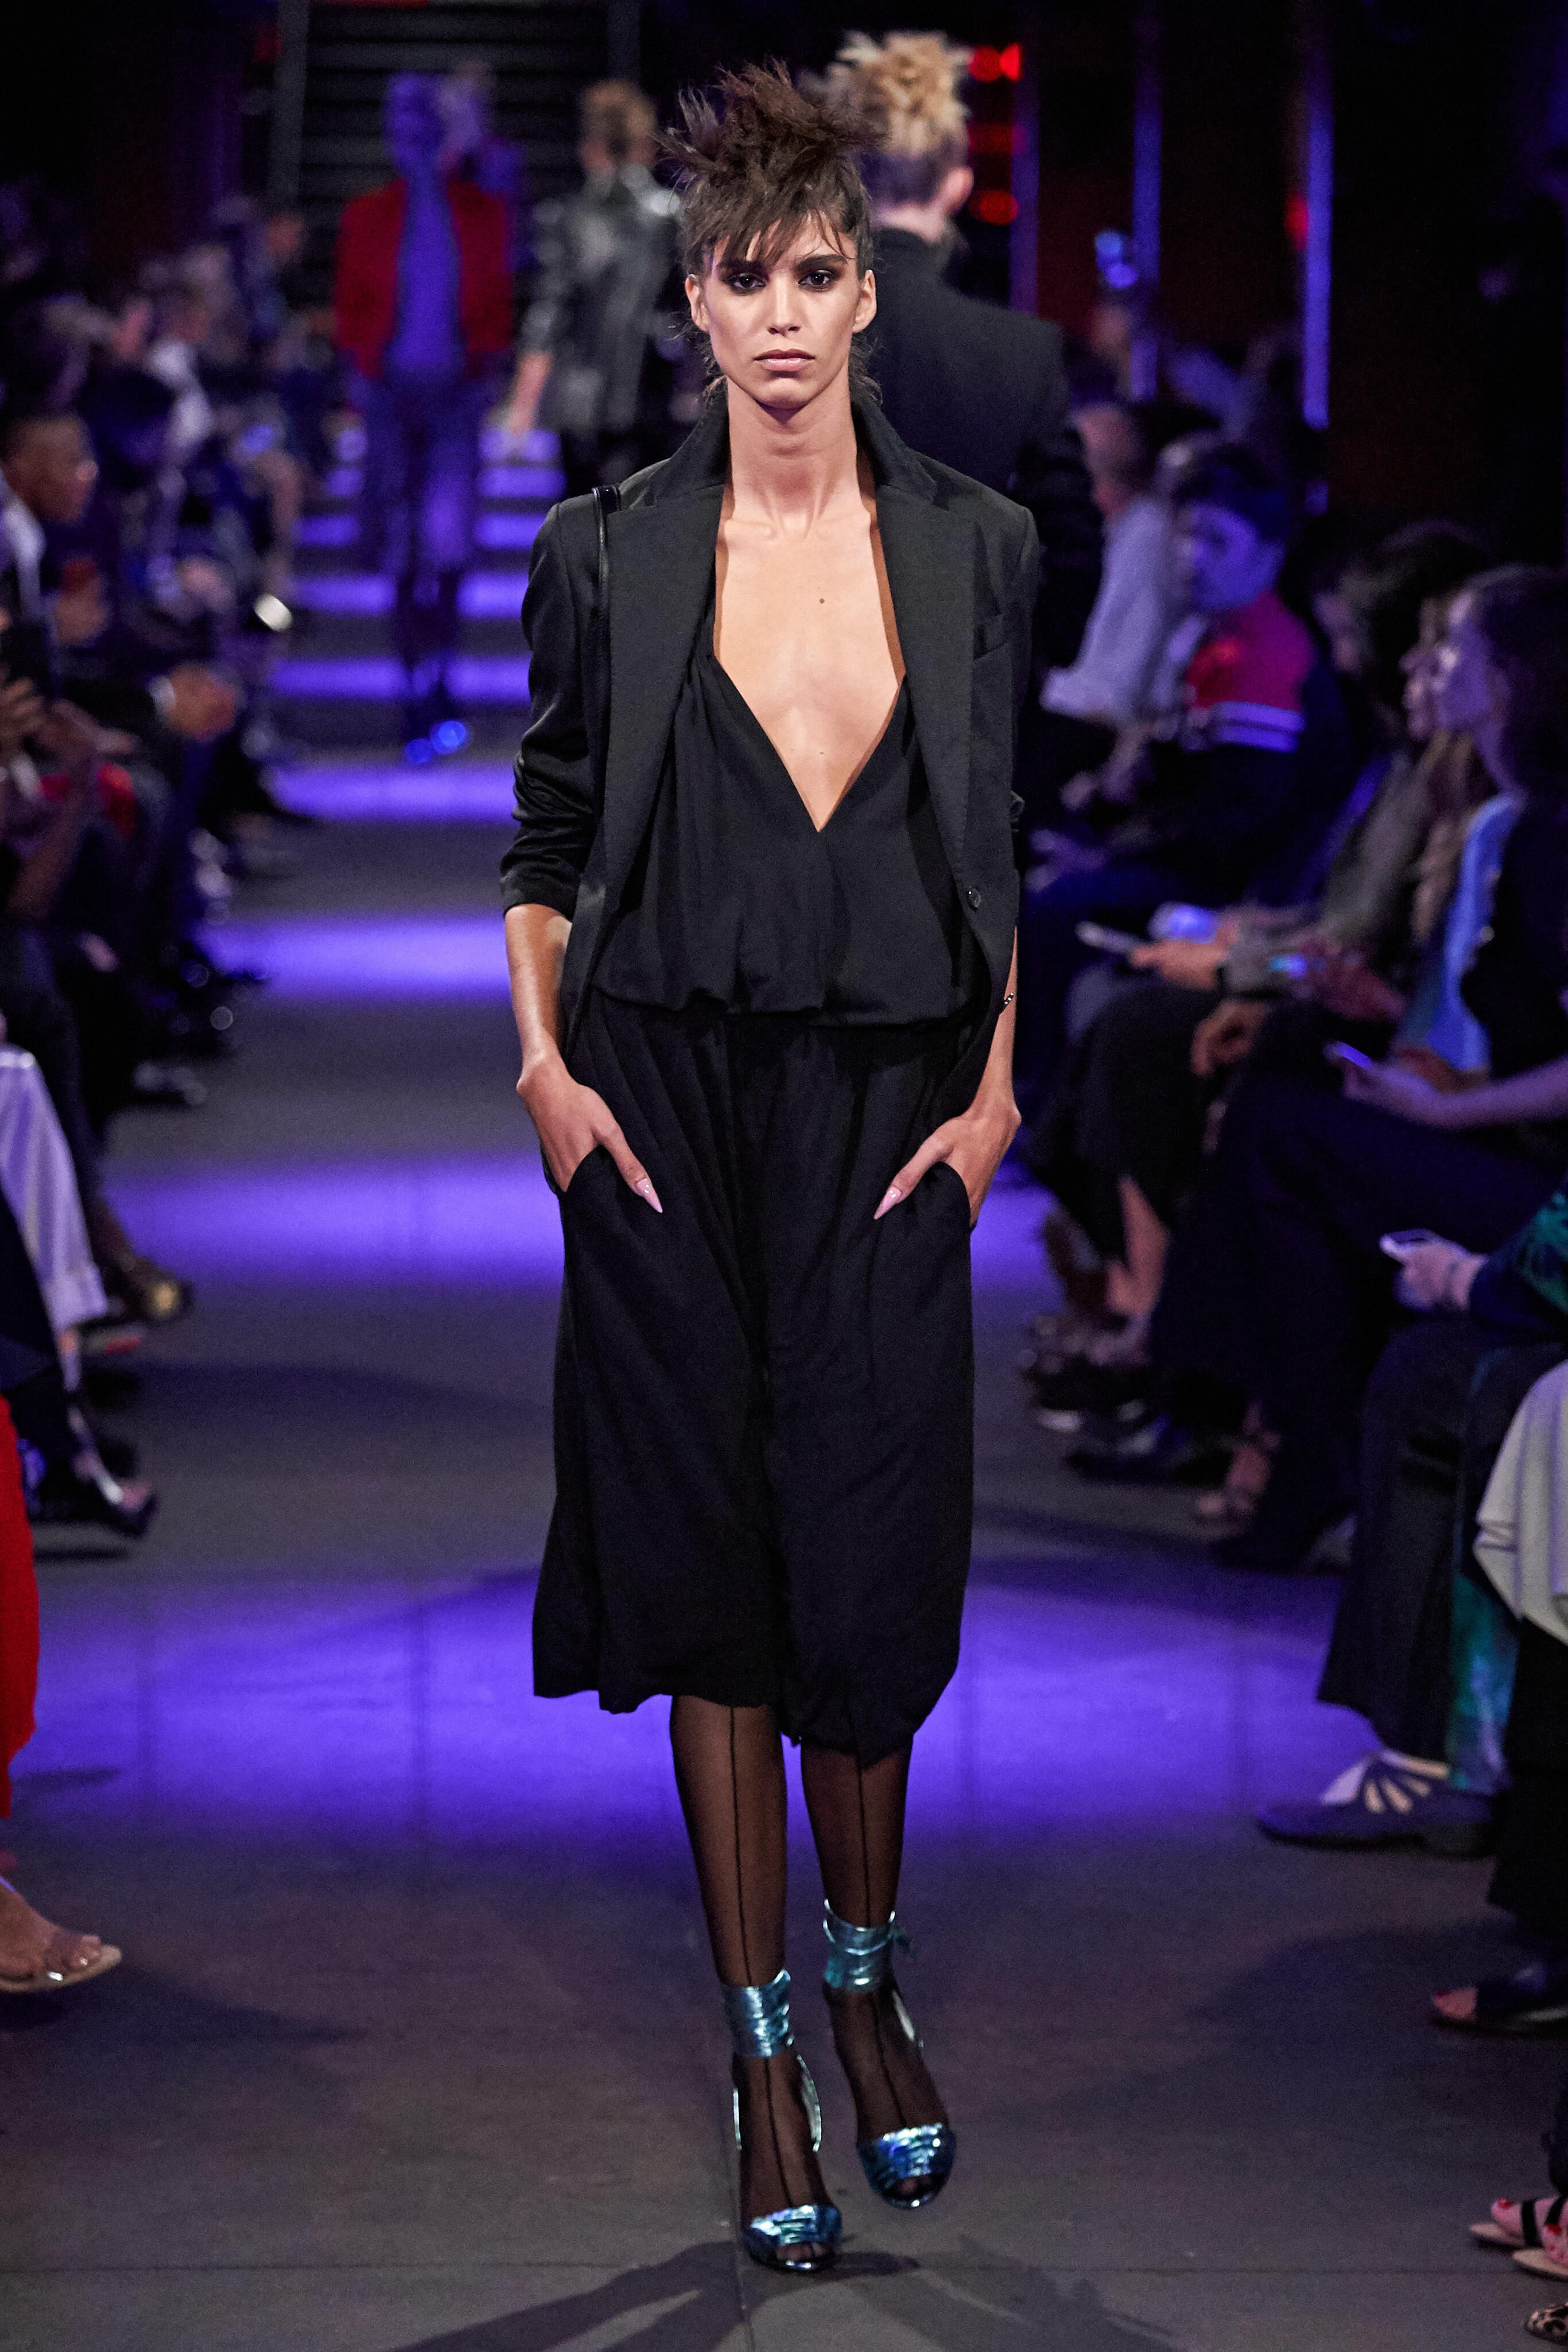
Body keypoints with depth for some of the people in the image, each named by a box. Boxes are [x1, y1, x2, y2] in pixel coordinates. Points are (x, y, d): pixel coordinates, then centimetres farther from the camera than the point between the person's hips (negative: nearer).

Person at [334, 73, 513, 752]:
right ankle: (420, 683, 7)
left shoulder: (482, 214, 9)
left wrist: (483, 361, -4)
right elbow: (349, 308, 11)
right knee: (400, 543, -1)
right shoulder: (365, 217, 10)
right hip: (393, 391, 1)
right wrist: (370, 363, -3)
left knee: (447, 535, -16)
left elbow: (498, 303, 10)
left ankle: (433, 678, -6)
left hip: (456, 391, -1)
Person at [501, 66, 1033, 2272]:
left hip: (888, 1108, 0)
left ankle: (870, 1980, 24)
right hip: (670, 1103, 0)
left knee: (872, 1566, -1)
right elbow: (546, 835, 9)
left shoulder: (974, 546, 3)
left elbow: (997, 845, 9)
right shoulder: (608, 556, 0)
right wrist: (545, 1062, -1)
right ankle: (761, 2043, 13)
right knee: (708, 1561, 3)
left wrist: (995, 1090, 3)